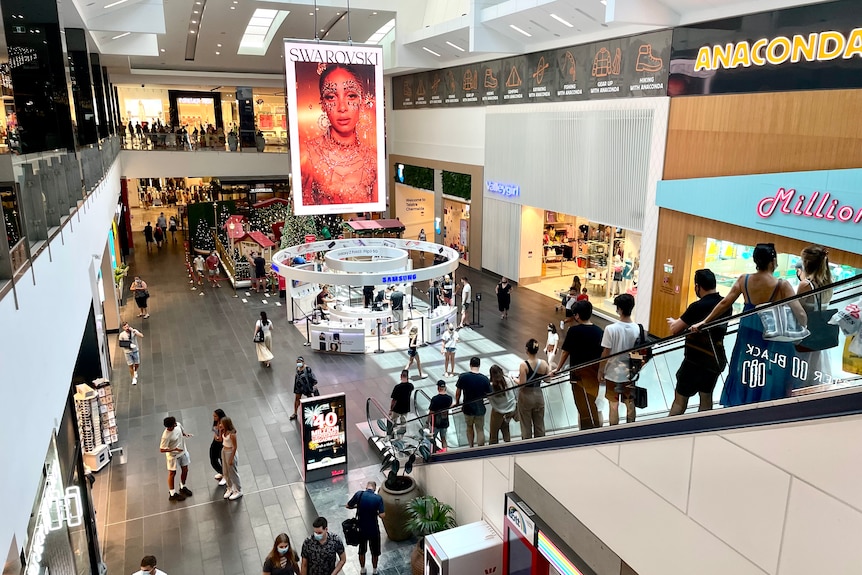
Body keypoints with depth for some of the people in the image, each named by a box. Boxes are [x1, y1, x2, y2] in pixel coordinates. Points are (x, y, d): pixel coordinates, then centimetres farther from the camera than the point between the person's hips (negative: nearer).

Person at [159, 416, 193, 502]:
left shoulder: (178, 425, -16)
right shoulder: (166, 436, -33)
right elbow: (162, 449, -25)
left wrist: (186, 434, -13)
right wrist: (174, 449, -28)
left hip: (183, 452, 6)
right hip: (173, 456, -6)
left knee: (185, 470, 17)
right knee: (172, 473, 10)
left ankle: (182, 488, 41)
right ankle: (172, 494, 26)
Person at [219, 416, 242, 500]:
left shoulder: (232, 434, -27)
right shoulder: (224, 431, -3)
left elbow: (235, 447, -22)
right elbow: (221, 440, 8)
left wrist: (231, 459, -19)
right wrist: (220, 430, -5)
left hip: (230, 452, -8)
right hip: (224, 451, 8)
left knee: (233, 472, 6)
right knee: (226, 472, 20)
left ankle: (238, 491, 21)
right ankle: (230, 488, 39)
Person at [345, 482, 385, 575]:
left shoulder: (359, 494, -13)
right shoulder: (378, 498, -18)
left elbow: (347, 506, -3)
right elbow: (382, 515, -20)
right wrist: (376, 511, -1)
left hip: (361, 529, 2)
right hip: (373, 530, -2)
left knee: (362, 550, 26)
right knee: (375, 552, 22)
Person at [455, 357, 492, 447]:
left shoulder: (463, 377, -14)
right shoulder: (485, 379, -14)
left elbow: (458, 392, -6)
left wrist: (457, 402, 11)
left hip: (468, 408, 1)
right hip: (480, 409, -1)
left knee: (469, 427, 23)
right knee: (480, 430, 11)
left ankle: (471, 448, 34)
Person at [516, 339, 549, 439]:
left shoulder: (524, 365, -19)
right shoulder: (543, 364, -7)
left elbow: (522, 384, -21)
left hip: (526, 397, -4)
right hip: (539, 396, 4)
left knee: (526, 426, 8)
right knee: (539, 425, 15)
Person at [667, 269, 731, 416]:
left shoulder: (697, 307, -21)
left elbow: (674, 330, -15)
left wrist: (672, 322, 7)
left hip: (696, 360, -6)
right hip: (716, 359, 6)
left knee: (680, 400, 3)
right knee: (706, 398, 17)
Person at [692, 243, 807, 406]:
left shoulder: (744, 279, -3)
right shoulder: (782, 285, -13)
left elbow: (725, 303, -2)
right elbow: (800, 314, -16)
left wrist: (704, 322, 4)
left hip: (748, 337, 4)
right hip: (772, 340, -4)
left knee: (745, 379, 17)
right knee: (767, 380, 6)